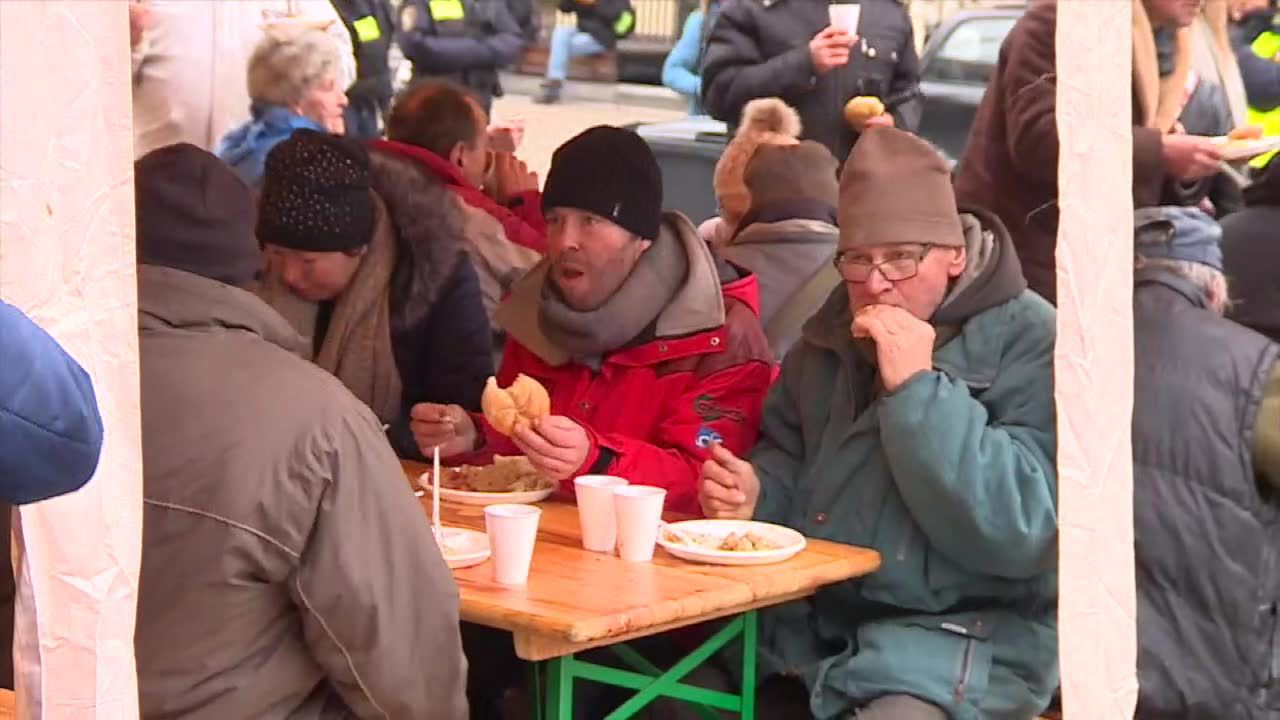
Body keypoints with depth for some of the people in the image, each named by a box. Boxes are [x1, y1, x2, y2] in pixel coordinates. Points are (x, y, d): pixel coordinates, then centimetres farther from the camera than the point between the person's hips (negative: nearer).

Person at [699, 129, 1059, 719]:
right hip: (808, 621, 6)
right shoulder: (834, 331, 11)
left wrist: (916, 387, -24)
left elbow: (1018, 534, -21)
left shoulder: (1030, 346, -11)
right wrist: (756, 492, -1)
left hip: (957, 645, -6)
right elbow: (788, 455, 23)